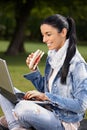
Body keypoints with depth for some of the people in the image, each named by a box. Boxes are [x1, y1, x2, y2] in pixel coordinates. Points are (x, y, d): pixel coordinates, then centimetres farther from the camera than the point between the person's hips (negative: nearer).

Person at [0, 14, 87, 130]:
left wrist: (46, 97, -21)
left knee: (23, 107, -34)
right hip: (48, 111, 9)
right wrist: (34, 70, 2)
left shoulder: (77, 64, -16)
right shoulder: (51, 58, 10)